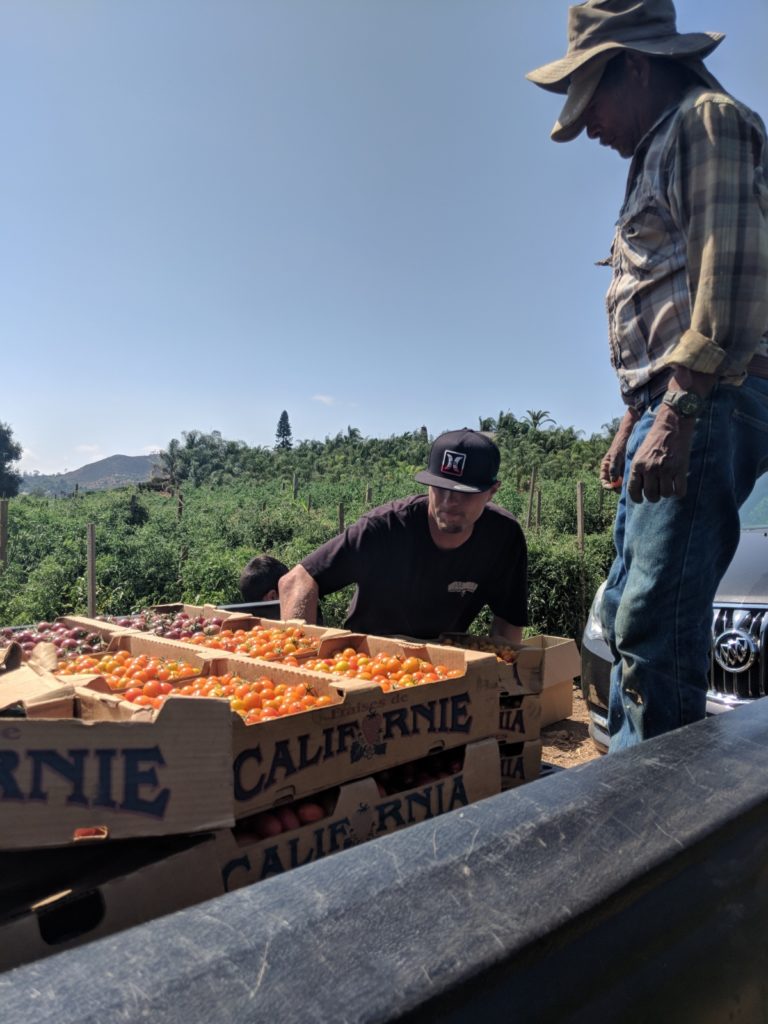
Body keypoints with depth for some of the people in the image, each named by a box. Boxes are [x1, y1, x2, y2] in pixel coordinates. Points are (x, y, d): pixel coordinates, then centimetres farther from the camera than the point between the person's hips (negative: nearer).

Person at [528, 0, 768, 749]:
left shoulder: (708, 122, 0)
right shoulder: (659, 155, 28)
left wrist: (678, 415, -22)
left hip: (707, 406, -10)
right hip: (670, 410, 10)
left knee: (654, 624, -14)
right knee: (626, 611, 13)